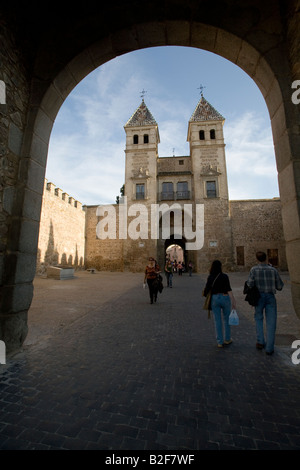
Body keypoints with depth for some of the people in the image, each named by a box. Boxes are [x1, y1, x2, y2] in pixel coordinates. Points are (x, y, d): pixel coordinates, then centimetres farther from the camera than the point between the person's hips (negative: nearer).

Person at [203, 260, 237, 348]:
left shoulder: (210, 277, -5)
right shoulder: (224, 276, -10)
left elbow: (207, 289, -6)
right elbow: (229, 289, -15)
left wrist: (206, 295, 14)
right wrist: (233, 301, -13)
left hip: (214, 299, 1)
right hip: (225, 298, -1)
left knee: (217, 321, 11)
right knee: (226, 319, 18)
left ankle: (220, 342, 17)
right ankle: (227, 339, 31)